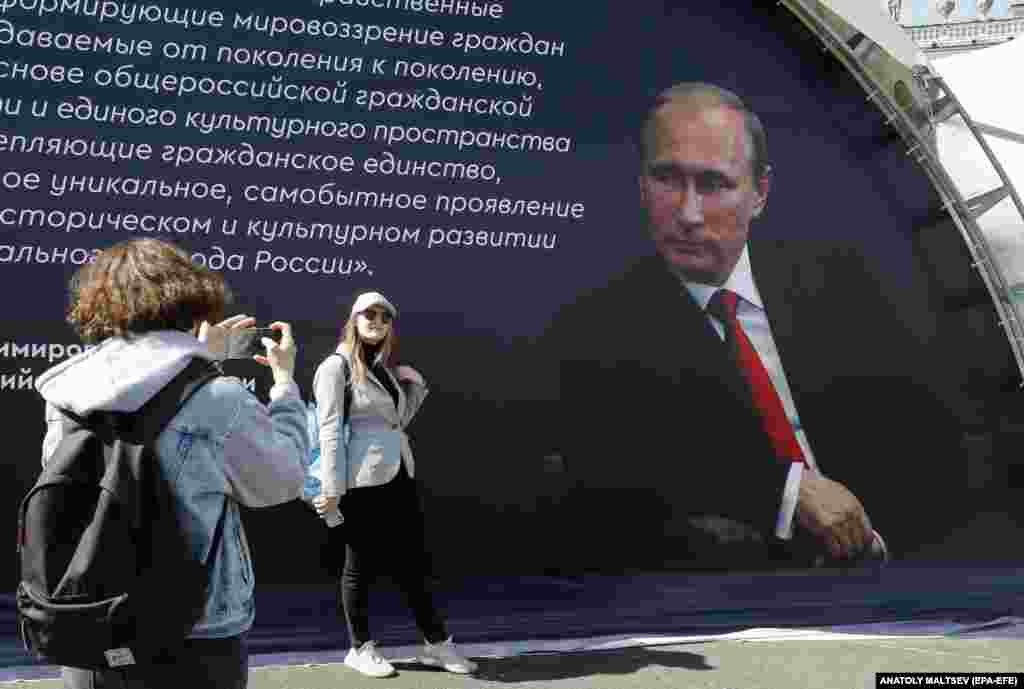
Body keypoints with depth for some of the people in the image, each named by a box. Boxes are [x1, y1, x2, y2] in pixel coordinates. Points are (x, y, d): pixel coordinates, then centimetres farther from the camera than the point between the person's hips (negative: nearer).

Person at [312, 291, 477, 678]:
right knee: (361, 566, 4)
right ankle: (360, 649, 18)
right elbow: (330, 430, -11)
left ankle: (437, 644, 19)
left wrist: (414, 386, 13)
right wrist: (332, 490, -16)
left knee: (411, 563, 11)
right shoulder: (336, 366, -5)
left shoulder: (384, 368, 16)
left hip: (400, 476, 7)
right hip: (362, 480, -7)